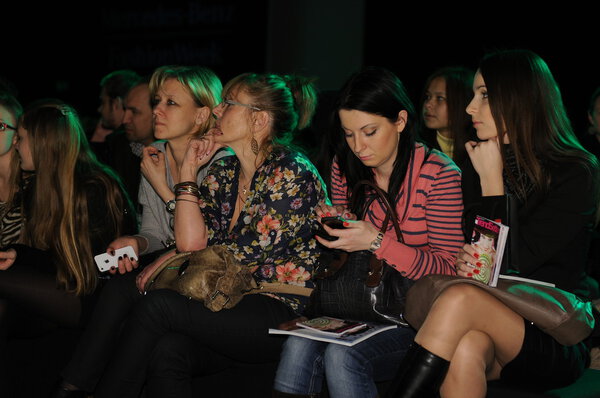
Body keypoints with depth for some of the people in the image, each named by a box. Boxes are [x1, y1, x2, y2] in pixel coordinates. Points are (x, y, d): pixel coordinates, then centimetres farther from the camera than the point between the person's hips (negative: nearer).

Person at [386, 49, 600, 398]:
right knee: (467, 347, -34)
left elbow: (518, 260, -14)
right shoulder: (478, 167, 11)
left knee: (461, 299, -33)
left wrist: (492, 179, -9)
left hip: (555, 342, -4)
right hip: (492, 327, 4)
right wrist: (464, 261, -7)